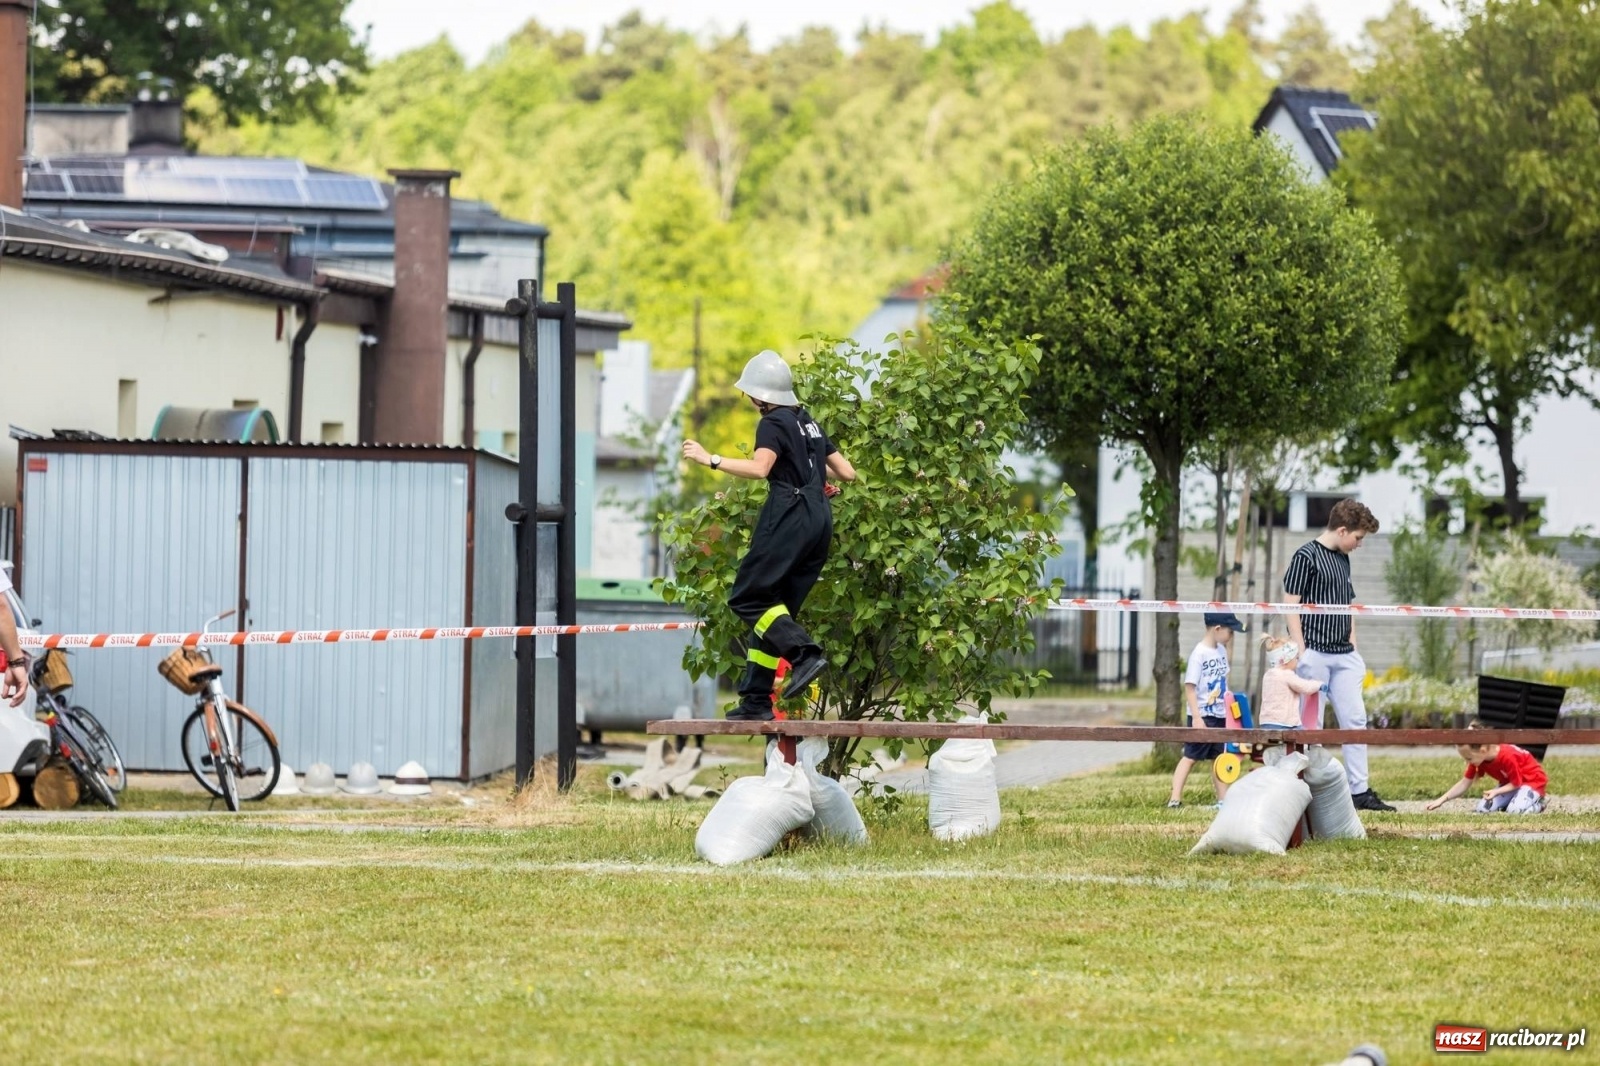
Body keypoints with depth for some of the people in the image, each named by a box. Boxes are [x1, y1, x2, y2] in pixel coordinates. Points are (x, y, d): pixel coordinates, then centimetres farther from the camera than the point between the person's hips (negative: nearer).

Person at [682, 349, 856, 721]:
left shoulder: (774, 424, -4)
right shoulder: (810, 424, 21)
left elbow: (759, 468, -21)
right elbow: (847, 473, 22)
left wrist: (710, 459, -15)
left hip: (790, 516, -9)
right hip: (821, 520, 9)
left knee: (747, 598, -6)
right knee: (772, 607, 9)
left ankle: (804, 653, -26)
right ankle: (757, 701, 5)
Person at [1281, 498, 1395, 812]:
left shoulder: (1343, 559, 18)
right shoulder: (1306, 556, -7)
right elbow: (1291, 606, -10)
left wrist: (1353, 649, 15)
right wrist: (1301, 653, -14)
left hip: (1343, 656, 8)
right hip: (1315, 654, -8)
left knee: (1355, 720, 4)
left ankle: (1359, 790, 7)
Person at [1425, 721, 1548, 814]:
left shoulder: (1508, 757, -36)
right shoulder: (1477, 758, -14)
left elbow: (1516, 783, -23)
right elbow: (1465, 783, -8)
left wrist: (1496, 791, -38)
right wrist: (1441, 800, -16)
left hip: (1533, 780, -7)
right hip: (1509, 782, 7)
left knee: (1515, 810, -33)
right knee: (1483, 809, -12)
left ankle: (1537, 803, -3)